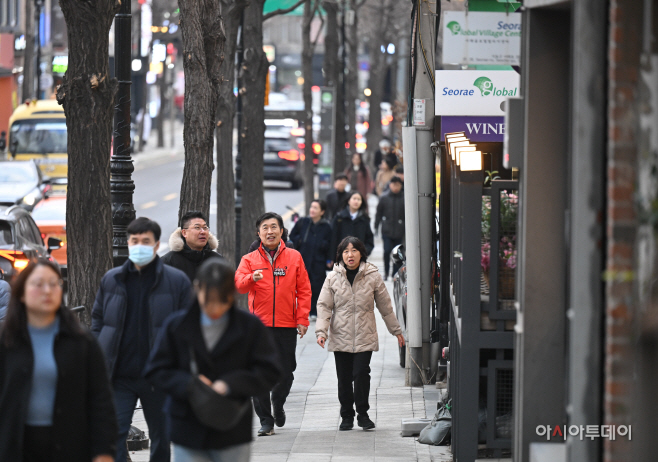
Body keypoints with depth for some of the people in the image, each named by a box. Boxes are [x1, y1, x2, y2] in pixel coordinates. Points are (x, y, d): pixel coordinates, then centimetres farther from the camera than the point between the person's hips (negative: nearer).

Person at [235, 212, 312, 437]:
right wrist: (252, 278, -33)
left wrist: (302, 319, -1)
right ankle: (265, 420, 4)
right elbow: (239, 283, -10)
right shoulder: (250, 259, 5)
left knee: (286, 372, 5)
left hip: (287, 325, 1)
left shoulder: (294, 257, 7)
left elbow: (304, 290, 7)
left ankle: (278, 404, 33)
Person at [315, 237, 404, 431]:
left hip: (365, 337, -1)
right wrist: (321, 331, -10)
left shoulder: (373, 276, 2)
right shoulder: (333, 278, 4)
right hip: (340, 337, 1)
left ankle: (362, 414, 1)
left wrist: (396, 330, 15)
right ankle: (347, 416, 19)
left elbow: (385, 306, 10)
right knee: (344, 378, 5)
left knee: (361, 373, -13)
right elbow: (324, 306, 3)